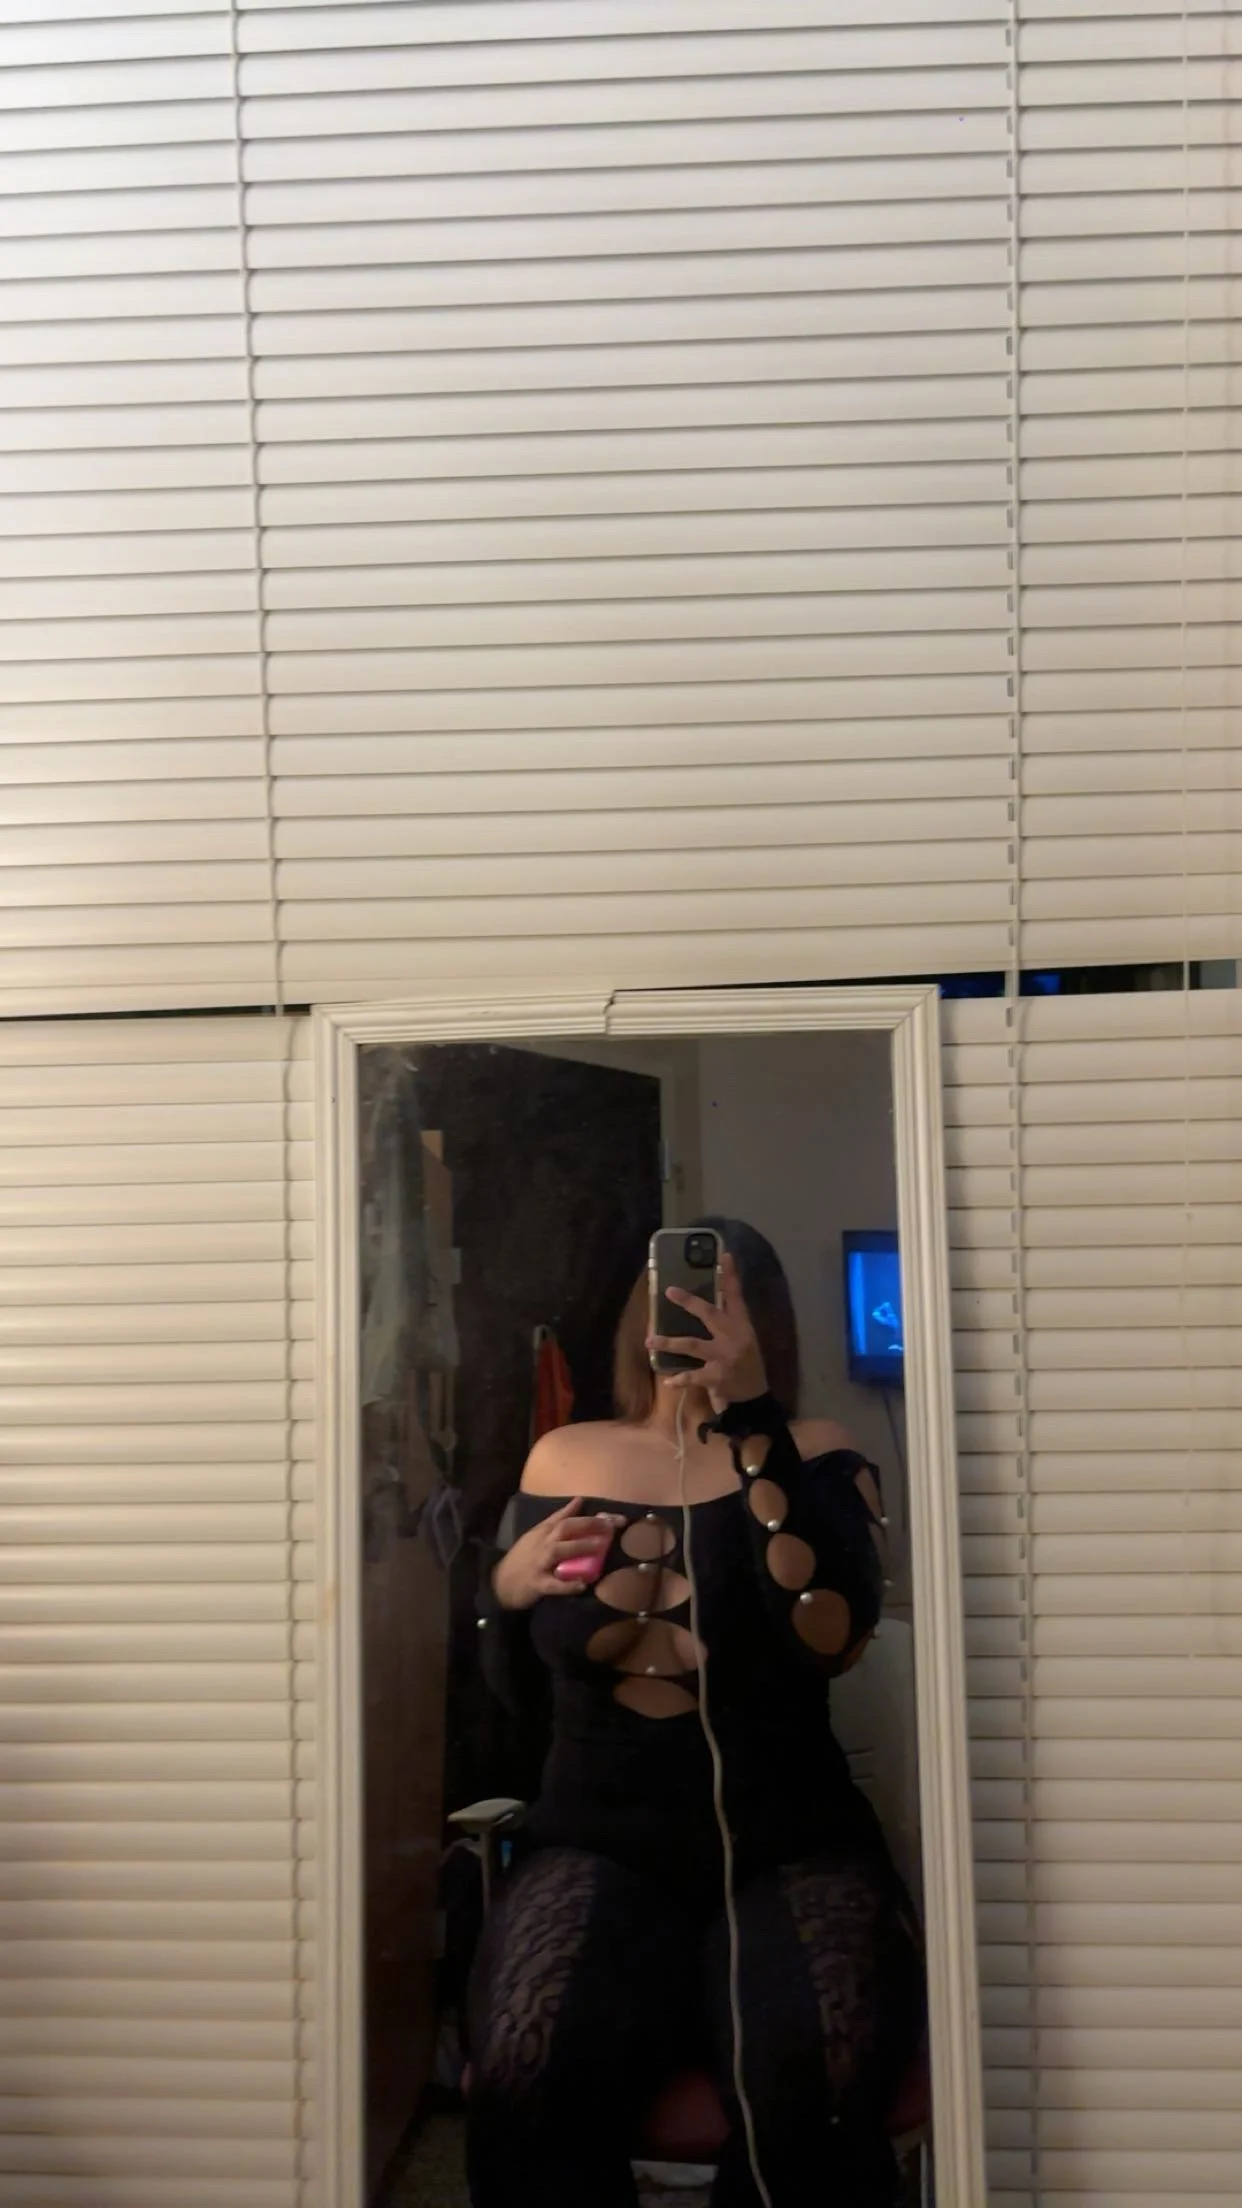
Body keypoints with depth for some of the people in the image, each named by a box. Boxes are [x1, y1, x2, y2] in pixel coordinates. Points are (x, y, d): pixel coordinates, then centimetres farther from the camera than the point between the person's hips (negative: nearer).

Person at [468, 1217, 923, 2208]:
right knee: (525, 2085, -29)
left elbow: (833, 1637, -18)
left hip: (794, 1844, -1)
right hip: (602, 1842, 2)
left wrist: (750, 1417, -20)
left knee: (818, 2099, -31)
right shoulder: (565, 1460, 10)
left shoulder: (817, 1457, 3)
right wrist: (506, 1588, -4)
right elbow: (516, 1689, 18)